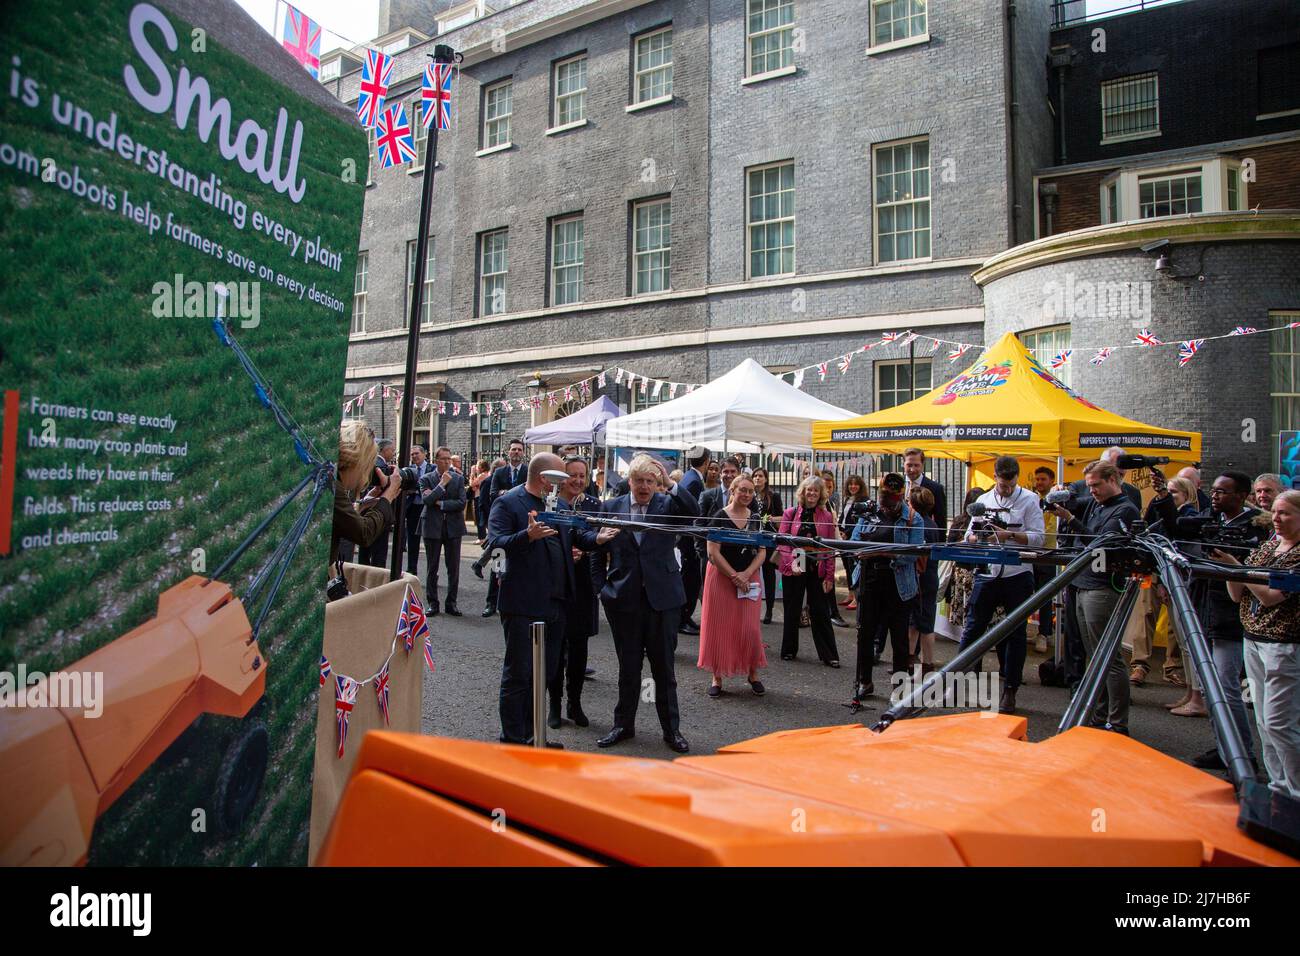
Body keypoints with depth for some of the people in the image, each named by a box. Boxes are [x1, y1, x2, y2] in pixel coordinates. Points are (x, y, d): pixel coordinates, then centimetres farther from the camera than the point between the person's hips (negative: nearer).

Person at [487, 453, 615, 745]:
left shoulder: (560, 503, 13)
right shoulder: (507, 502, -10)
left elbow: (576, 534, 11)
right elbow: (495, 542, -20)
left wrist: (597, 538, -10)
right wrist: (527, 536, -36)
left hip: (555, 601, 8)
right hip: (523, 602, -8)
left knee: (546, 671, 16)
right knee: (519, 673, 2)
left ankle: (530, 735, 30)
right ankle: (512, 739, 14)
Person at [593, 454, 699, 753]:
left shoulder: (668, 504, -1)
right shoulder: (611, 507, 3)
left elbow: (694, 512, -21)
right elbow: (600, 553, 8)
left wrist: (673, 484, -26)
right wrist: (603, 589, 2)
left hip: (662, 597, -1)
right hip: (624, 599, 1)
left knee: (664, 667, 9)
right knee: (628, 667, 14)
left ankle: (671, 728, 23)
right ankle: (624, 725, 29)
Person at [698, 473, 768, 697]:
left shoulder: (755, 519, 6)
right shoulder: (720, 516, -7)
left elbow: (762, 552, 4)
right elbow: (713, 552, -11)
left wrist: (746, 574, -10)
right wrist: (734, 576, -14)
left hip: (749, 579, 3)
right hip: (721, 577, -3)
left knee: (749, 628, 0)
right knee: (719, 627, 2)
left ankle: (752, 674, 18)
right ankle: (717, 677, 12)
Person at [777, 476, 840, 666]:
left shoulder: (827, 517, 3)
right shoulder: (790, 513, 0)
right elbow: (782, 541, -3)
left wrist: (830, 576, -3)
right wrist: (791, 563, -17)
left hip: (817, 570, 0)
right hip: (793, 570, 0)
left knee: (820, 612, 3)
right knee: (792, 611, 10)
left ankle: (829, 655, 10)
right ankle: (789, 650, 25)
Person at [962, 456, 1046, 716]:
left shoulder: (1029, 499, -1)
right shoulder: (983, 500, 9)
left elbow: (1037, 538, -7)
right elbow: (969, 536, 9)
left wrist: (1010, 534, -20)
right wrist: (977, 537, -13)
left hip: (1017, 575, -2)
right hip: (987, 574, 2)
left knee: (1016, 634, 5)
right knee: (973, 629, 5)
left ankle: (1010, 691, 15)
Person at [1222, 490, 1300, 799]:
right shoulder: (1265, 547, 12)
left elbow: (1271, 596, -18)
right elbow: (1237, 595, 9)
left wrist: (1237, 566, -18)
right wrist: (1229, 568, -7)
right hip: (1253, 640, 7)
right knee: (1264, 722, 11)